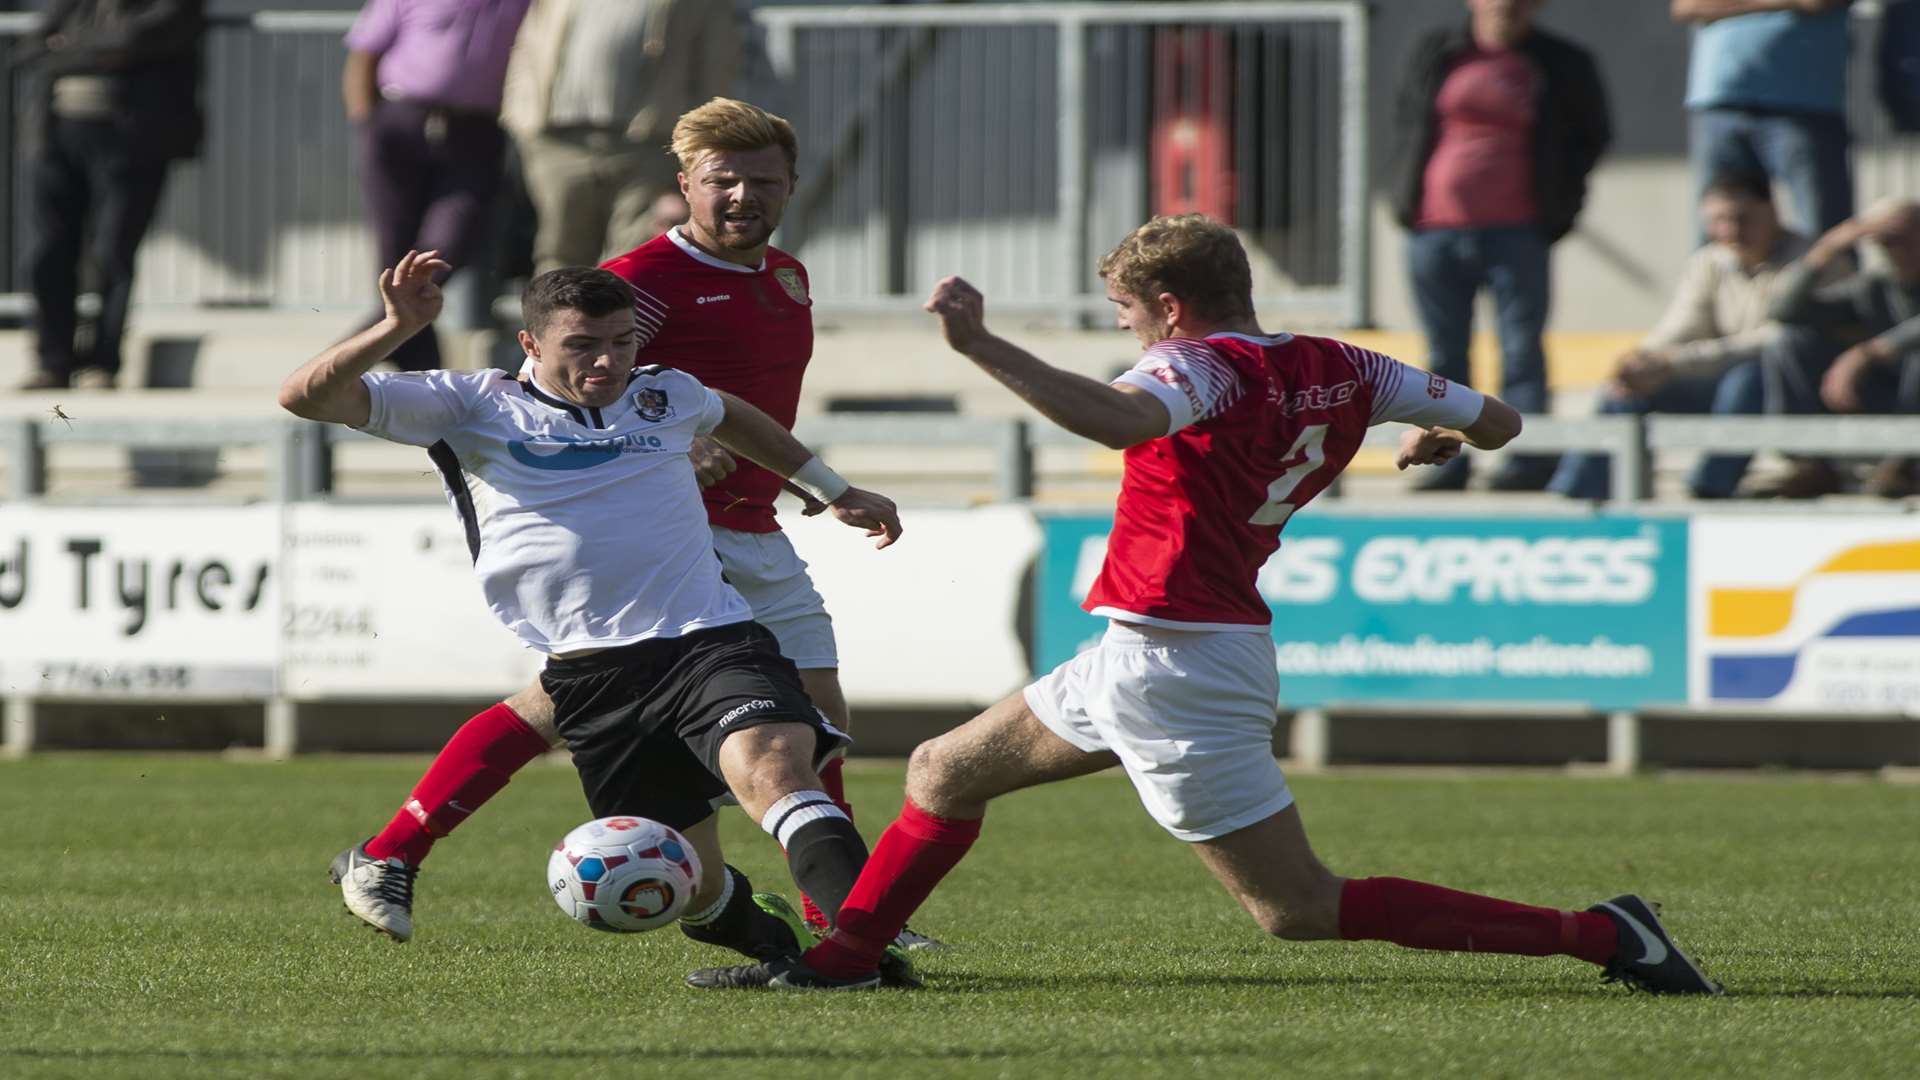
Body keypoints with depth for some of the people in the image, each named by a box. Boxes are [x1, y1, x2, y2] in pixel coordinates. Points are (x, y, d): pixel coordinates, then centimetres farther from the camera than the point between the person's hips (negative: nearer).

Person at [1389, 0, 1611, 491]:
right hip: (1435, 230, 3)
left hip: (1516, 234, -3)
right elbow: (1407, 123, 21)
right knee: (1445, 355, 6)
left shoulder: (1561, 65, 5)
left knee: (1521, 352, -6)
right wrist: (1407, 196, 10)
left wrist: (1560, 203, 8)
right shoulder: (1435, 56, 11)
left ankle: (1527, 462, -6)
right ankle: (1447, 460, 11)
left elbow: (1593, 136, 16)